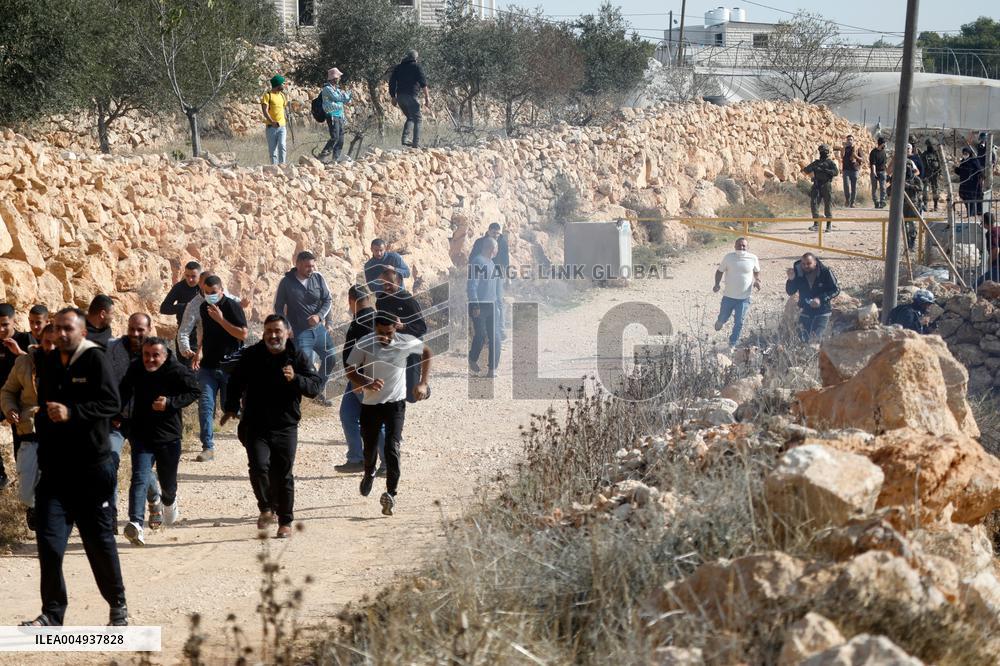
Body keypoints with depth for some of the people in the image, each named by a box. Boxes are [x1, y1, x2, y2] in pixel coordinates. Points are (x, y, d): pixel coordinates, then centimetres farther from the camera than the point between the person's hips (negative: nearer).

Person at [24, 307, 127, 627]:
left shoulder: (94, 359, -8)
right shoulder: (47, 363, 11)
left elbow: (112, 403, -17)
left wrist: (71, 413, -26)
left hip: (91, 468, -5)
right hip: (54, 469, 5)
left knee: (99, 540, 6)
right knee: (49, 540, -5)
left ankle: (118, 605, 22)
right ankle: (52, 612, 1)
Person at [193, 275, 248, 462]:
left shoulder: (232, 306, -9)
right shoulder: (204, 307, 10)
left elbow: (243, 334, -17)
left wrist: (221, 319, -21)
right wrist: (199, 354, 16)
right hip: (208, 365, 5)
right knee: (205, 405, -7)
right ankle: (208, 447, -6)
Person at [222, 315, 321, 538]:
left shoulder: (298, 358, -1)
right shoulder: (251, 356, 2)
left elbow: (315, 386, -9)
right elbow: (236, 383, 15)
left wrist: (295, 379, -26)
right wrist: (232, 407, 5)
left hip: (285, 427, 0)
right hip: (255, 426, 0)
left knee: (283, 475, 5)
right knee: (259, 466, -19)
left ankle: (285, 521, 18)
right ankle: (266, 508, 2)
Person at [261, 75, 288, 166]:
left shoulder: (282, 95, 14)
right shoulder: (267, 95, -4)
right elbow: (264, 111, -15)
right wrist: (272, 122, -26)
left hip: (281, 126, 4)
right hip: (271, 126, -4)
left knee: (282, 146, -10)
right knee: (272, 148, 1)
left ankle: (282, 164, -12)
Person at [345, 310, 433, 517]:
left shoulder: (406, 342, -12)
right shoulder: (364, 344, -13)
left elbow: (427, 352, 9)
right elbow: (350, 370, -5)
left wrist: (423, 383, 4)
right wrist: (367, 383, -25)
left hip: (396, 403, -2)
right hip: (370, 404, 2)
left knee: (392, 448, -17)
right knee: (370, 446, 16)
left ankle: (391, 493, -15)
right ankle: (369, 474, 49)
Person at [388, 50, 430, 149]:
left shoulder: (398, 67, 15)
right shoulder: (416, 67, -1)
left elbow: (392, 83, 15)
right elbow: (423, 83, -8)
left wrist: (393, 97, 19)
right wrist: (427, 97, -8)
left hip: (400, 96, 6)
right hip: (411, 96, -6)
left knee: (410, 118, 21)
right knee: (417, 119, 0)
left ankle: (404, 139, 6)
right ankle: (416, 143, -10)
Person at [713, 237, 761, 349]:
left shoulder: (753, 258, -4)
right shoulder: (728, 257, -6)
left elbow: (757, 271, 14)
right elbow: (720, 271, 4)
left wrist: (757, 280, -6)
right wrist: (717, 283, -11)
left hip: (744, 297, 0)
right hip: (728, 295, 0)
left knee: (739, 322, 3)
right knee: (723, 318, 12)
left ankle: (732, 344, 18)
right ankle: (720, 321, 49)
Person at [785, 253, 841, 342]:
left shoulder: (825, 273, -14)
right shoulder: (798, 273, -6)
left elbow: (836, 290, -7)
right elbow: (790, 292, -1)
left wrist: (821, 299, -21)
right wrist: (791, 280, -21)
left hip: (822, 312, -3)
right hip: (805, 312, 3)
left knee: (816, 338, -16)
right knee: (803, 339, 3)